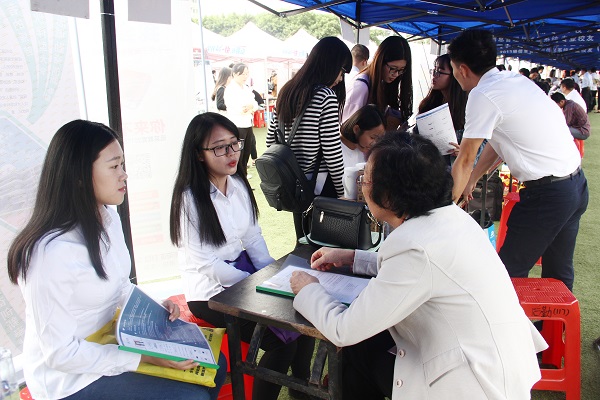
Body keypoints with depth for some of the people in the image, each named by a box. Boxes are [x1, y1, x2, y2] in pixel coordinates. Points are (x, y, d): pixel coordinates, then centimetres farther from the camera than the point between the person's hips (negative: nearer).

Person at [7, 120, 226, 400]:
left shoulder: (108, 218, -2)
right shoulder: (52, 252, -30)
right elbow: (60, 353, -24)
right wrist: (145, 358, -24)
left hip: (110, 343, 8)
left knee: (215, 365, 7)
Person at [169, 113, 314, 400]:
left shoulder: (238, 184, 1)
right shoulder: (190, 199, -19)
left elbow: (253, 237, 6)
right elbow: (208, 264, -19)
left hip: (242, 269, 7)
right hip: (211, 290, -6)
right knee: (283, 338, -16)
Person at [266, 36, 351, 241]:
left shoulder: (287, 91, 7)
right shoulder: (326, 96, -16)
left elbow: (271, 139, 11)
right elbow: (332, 152, -18)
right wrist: (341, 191, -6)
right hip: (319, 186, -7)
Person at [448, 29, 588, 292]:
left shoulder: (482, 95, -14)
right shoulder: (517, 80, 12)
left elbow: (465, 161, -9)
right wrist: (472, 179, 25)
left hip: (547, 195, -9)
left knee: (509, 273, 0)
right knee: (559, 274, 19)